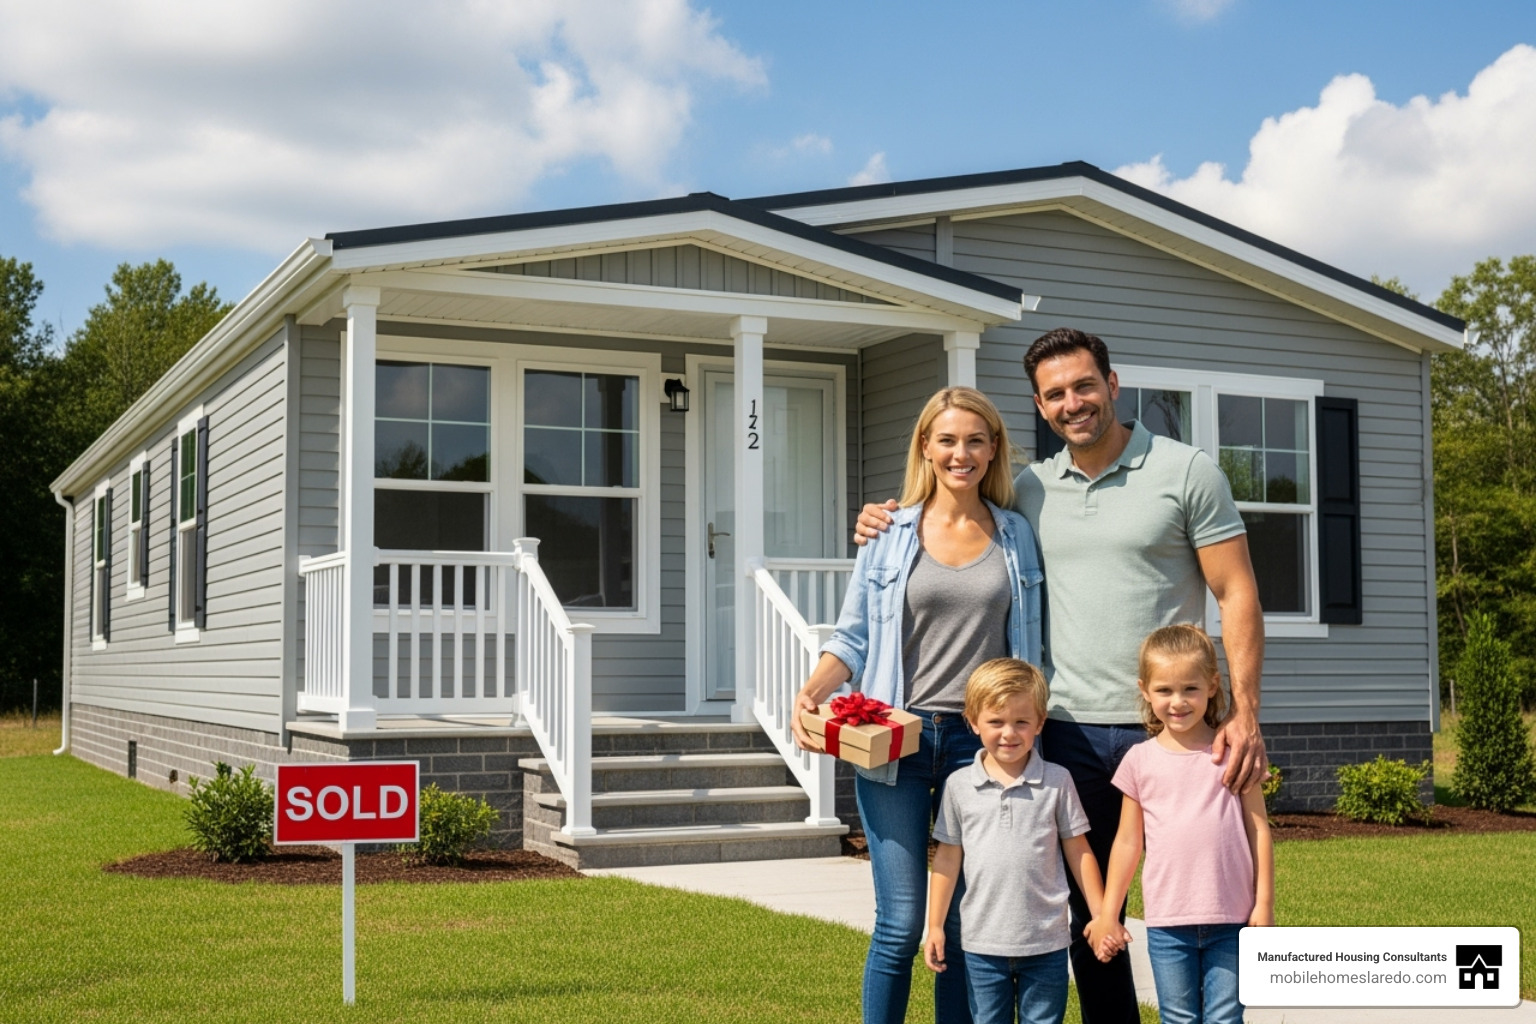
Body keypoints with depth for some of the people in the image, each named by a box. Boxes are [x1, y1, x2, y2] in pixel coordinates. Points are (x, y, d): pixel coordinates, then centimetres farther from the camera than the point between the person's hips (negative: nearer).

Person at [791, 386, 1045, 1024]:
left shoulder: (1016, 537, 9)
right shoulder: (891, 532, 5)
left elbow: (1027, 652, 12)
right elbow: (854, 637, 6)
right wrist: (811, 691, -11)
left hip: (981, 741, 1)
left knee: (966, 927, 5)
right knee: (901, 924, -3)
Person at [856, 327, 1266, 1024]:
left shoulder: (1186, 472, -2)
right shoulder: (1030, 490, 10)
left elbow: (1238, 594, -4)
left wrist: (1244, 713, -14)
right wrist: (887, 529, 3)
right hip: (1069, 730, 4)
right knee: (1088, 915, 11)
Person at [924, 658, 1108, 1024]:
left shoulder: (1056, 782, -2)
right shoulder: (960, 785, 0)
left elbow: (1078, 851, 4)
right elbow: (947, 858, 6)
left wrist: (1101, 915, 3)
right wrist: (935, 927, 6)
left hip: (1045, 943, -1)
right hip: (983, 943, 1)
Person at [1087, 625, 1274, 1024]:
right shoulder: (1141, 760, 3)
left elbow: (1258, 830, 5)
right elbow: (1128, 842, 8)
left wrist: (1264, 904, 1)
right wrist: (1107, 915, 8)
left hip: (1230, 919, -1)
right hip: (1167, 921, 1)